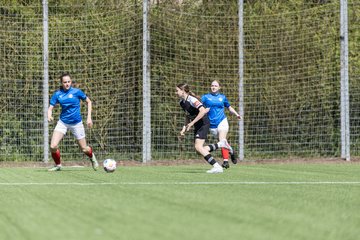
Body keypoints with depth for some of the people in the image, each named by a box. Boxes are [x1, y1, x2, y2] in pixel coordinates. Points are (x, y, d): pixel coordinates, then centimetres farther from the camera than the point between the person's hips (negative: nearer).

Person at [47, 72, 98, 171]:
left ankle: (92, 157, 42)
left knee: (84, 149, 6)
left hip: (76, 123, -2)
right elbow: (50, 108, -3)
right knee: (53, 146, -14)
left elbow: (88, 102, 4)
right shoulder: (57, 94, -2)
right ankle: (58, 165, 11)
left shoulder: (76, 92, -8)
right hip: (63, 122, 2)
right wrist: (49, 115, -27)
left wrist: (89, 117, -2)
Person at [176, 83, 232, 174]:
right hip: (197, 126, 9)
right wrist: (184, 128, 8)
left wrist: (192, 123, -28)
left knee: (198, 147, -18)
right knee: (199, 149, 2)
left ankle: (217, 167, -16)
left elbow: (203, 111, -32)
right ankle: (221, 144, 17)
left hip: (204, 124, -9)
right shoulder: (182, 102, 8)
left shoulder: (192, 100, -21)